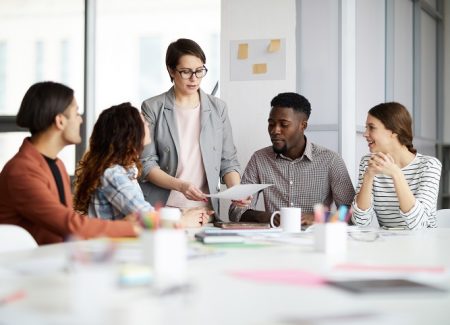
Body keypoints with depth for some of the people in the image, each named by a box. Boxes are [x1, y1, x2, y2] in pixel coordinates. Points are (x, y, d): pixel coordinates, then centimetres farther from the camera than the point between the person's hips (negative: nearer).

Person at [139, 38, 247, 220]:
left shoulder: (218, 109, 10)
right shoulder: (153, 108, 2)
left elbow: (228, 161, 12)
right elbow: (146, 164, -2)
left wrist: (236, 189, -7)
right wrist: (180, 185, -17)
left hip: (205, 210, 2)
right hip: (162, 210, -2)